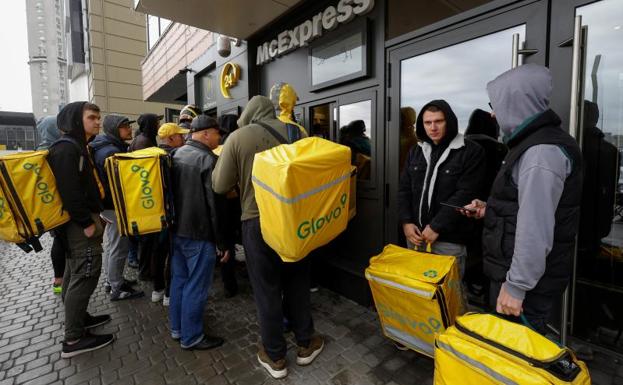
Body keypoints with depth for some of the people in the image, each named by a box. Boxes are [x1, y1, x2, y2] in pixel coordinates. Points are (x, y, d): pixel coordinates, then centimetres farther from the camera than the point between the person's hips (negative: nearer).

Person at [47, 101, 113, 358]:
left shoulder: (77, 146, 16)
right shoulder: (67, 148, -17)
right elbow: (69, 191, -25)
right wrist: (86, 222, -22)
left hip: (79, 220, 11)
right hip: (80, 222, -11)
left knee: (74, 272, 18)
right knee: (86, 274, -5)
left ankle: (77, 317, 33)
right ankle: (74, 339, 5)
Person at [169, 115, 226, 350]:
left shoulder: (176, 154, 9)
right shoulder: (208, 159, -17)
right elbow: (215, 204, -19)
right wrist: (222, 242, -13)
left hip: (176, 230, 9)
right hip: (199, 234, -9)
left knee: (179, 280, 20)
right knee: (196, 287, 4)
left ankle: (177, 328, 35)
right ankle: (191, 337, 19)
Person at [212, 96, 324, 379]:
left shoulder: (237, 137, -7)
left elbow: (220, 186, -5)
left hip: (256, 221, -2)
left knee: (266, 289, 11)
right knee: (297, 282, 18)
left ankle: (275, 356, 28)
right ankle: (306, 344, 35)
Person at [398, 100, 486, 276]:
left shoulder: (472, 152, -8)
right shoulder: (415, 151, 9)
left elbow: (465, 195, -15)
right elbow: (404, 189, 8)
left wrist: (436, 227, -16)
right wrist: (406, 221, -4)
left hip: (449, 239, -4)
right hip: (416, 234, 5)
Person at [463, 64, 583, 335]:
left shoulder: (541, 152, -21)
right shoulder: (534, 143, 13)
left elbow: (536, 232, -24)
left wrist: (516, 286, -20)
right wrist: (488, 210, 10)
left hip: (528, 281, -10)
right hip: (516, 271, 10)